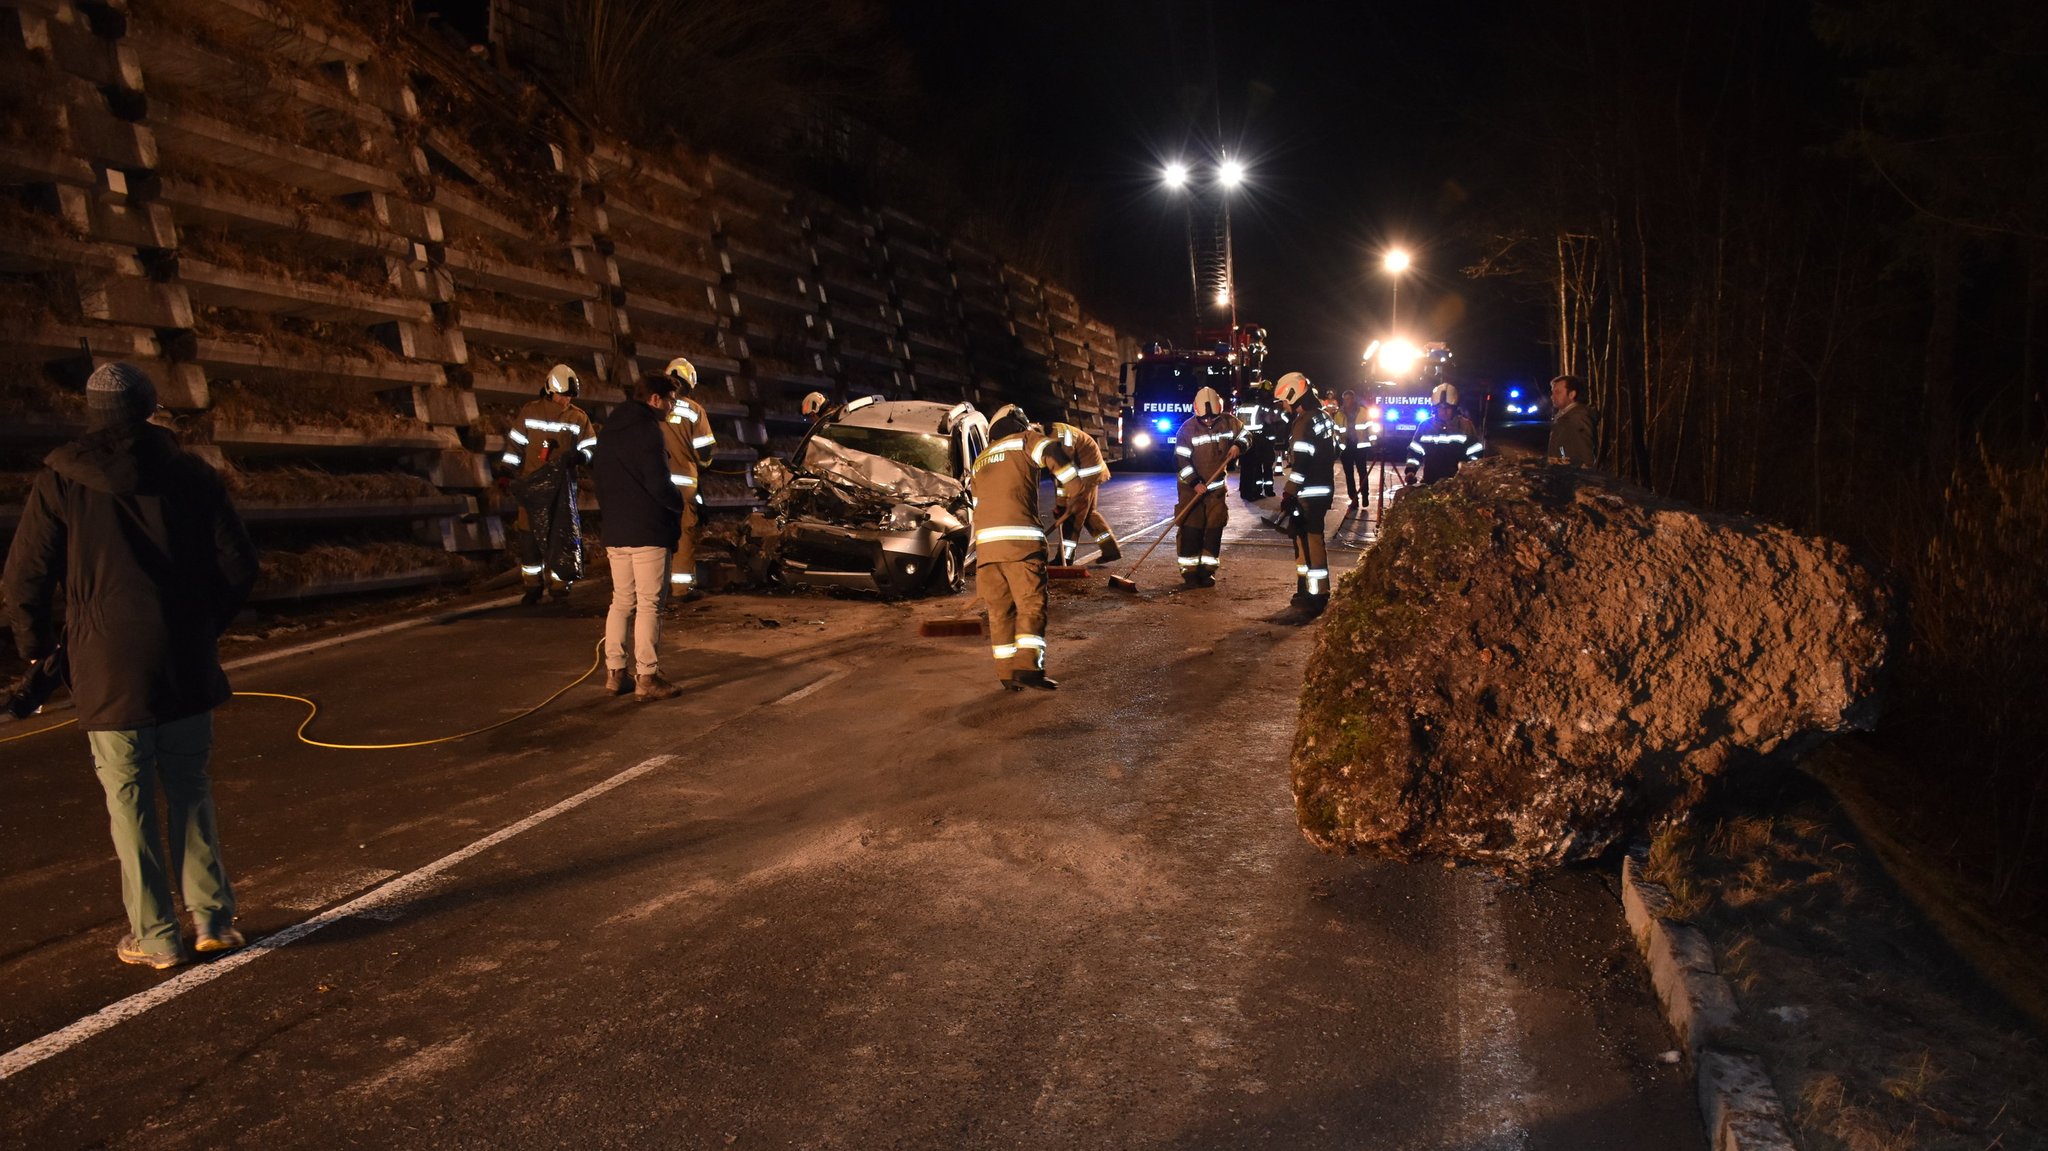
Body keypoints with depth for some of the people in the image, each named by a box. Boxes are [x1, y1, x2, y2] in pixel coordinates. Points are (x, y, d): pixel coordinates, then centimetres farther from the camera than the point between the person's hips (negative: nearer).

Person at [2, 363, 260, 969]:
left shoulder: (60, 482, -3)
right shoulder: (190, 473, 2)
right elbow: (238, 563, 2)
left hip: (108, 669, -2)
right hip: (187, 665, 2)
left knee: (129, 801, 6)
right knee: (190, 789, 14)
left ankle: (155, 936, 12)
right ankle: (213, 917, 15)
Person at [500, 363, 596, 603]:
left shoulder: (578, 418, 5)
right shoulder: (530, 412, 4)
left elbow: (590, 448, 6)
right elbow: (514, 443, 7)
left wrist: (578, 456, -16)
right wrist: (505, 471, 2)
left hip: (563, 486, 0)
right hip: (531, 484, 0)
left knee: (562, 534, -1)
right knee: (528, 534, 1)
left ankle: (559, 584, 10)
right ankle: (532, 586, 12)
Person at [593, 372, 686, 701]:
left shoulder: (608, 430, 16)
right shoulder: (648, 429, -12)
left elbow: (601, 484, 20)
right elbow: (659, 484, -19)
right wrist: (679, 502, -2)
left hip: (615, 532, 8)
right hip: (648, 532, -8)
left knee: (622, 602, 14)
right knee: (649, 604, -4)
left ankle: (614, 673, 15)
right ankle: (646, 677, -3)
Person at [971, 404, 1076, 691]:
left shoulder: (980, 461, 28)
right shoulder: (1024, 440, 11)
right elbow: (1054, 453, -9)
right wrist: (1073, 484, 1)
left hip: (985, 539, 6)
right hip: (1020, 537, -6)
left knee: (1000, 609, 9)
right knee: (1031, 604, -5)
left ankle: (1008, 673, 7)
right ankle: (1028, 667, -16)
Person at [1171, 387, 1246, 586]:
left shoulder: (1228, 422, -5)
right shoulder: (1187, 428, -14)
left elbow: (1246, 435, 10)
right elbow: (1181, 459, -15)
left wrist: (1238, 445, -14)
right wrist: (1195, 483, -22)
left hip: (1216, 486, 3)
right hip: (1191, 486, -3)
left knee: (1214, 528, 2)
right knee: (1191, 528, -7)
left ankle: (1207, 570, 11)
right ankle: (1190, 570, 1)